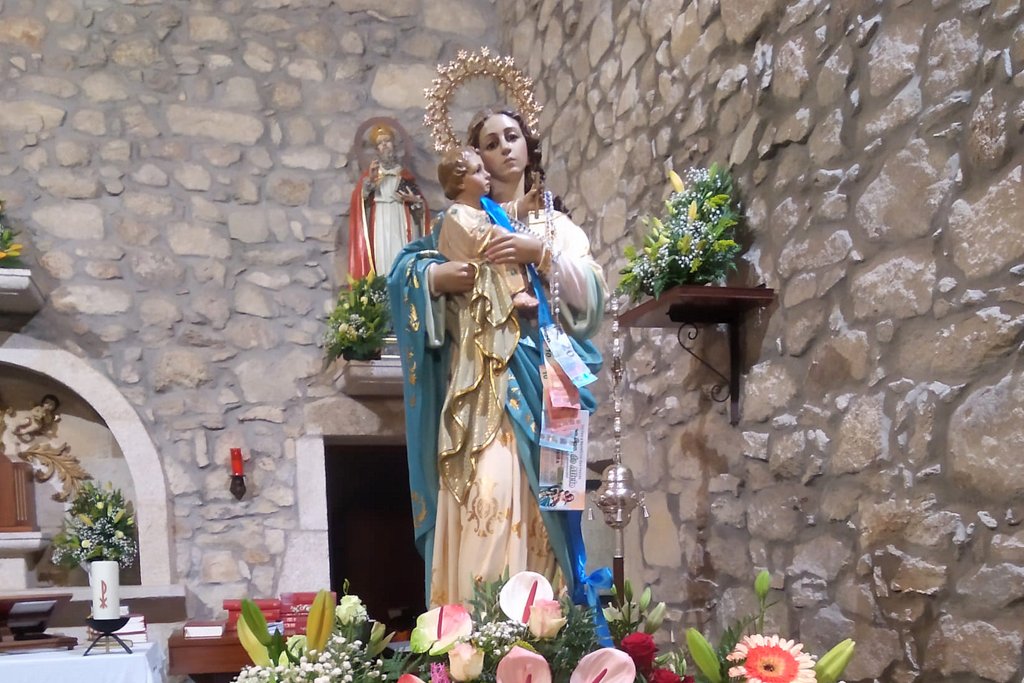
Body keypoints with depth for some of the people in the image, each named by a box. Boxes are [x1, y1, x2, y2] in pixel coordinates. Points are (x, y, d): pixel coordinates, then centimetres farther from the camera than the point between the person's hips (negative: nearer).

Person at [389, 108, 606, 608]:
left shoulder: (558, 226, 17)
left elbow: (590, 294, 3)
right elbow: (401, 273, 8)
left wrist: (543, 255, -10)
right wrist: (436, 276, -12)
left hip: (538, 383, 1)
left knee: (537, 502, -4)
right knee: (484, 490, -17)